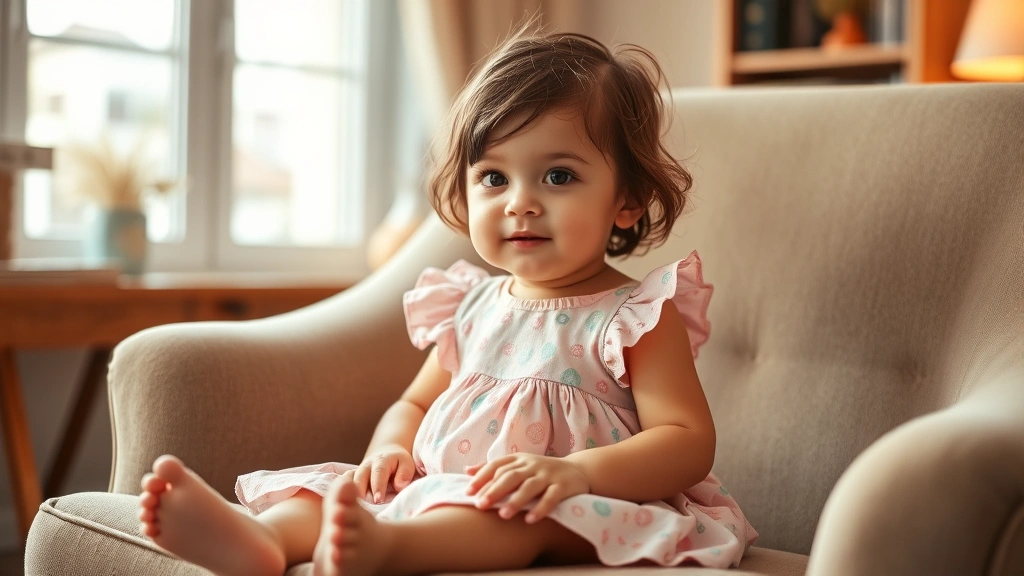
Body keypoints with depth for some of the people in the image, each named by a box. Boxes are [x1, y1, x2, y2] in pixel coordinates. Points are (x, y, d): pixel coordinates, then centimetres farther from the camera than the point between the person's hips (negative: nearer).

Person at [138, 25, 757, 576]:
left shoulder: (637, 316, -3)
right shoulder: (471, 308, 16)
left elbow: (689, 442, -12)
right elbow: (415, 403, 27)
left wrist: (575, 472, -31)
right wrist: (391, 449, 0)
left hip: (570, 516, -6)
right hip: (441, 490, 6)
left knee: (523, 509, -38)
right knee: (345, 485, -16)